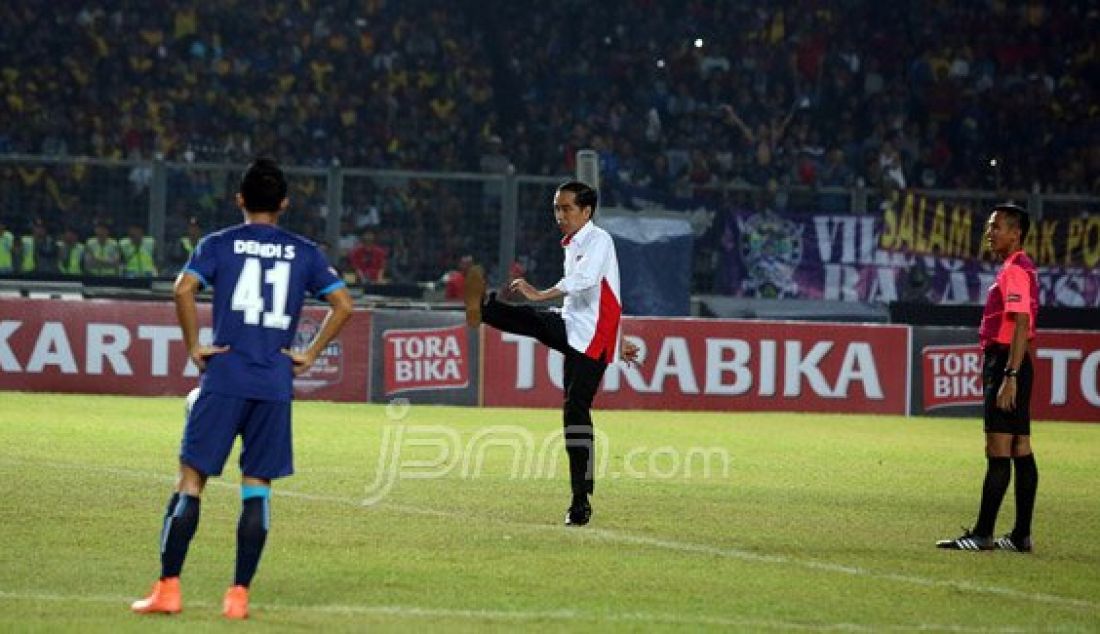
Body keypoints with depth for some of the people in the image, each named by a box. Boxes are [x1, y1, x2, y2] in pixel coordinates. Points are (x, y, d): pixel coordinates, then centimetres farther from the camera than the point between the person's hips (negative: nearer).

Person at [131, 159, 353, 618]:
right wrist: (310, 355, 8)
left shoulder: (219, 245, 3)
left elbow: (183, 290, -13)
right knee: (257, 487, 6)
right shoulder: (304, 253, 9)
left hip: (224, 377, -2)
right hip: (275, 386, 2)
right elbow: (343, 305, 4)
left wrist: (194, 347, -3)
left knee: (191, 479, 2)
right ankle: (239, 595, 2)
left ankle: (167, 588, -3)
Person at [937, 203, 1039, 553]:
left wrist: (1009, 377, -25)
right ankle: (1022, 535, 10)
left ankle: (983, 534, -11)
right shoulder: (1018, 269, 18)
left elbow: (1021, 327, -22)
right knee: (1020, 451, 9)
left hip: (1007, 364, -11)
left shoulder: (1015, 271, -14)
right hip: (1005, 365, 11)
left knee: (998, 451, -10)